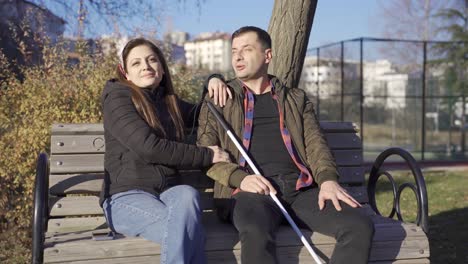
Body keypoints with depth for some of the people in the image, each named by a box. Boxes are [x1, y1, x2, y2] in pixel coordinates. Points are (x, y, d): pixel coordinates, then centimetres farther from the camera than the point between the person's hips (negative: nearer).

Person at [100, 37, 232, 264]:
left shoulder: (170, 102, 19)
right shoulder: (117, 97, 0)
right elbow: (148, 147, -13)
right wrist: (206, 155, -10)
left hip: (167, 192, 5)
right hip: (126, 196, -5)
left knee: (187, 194, -34)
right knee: (191, 234, -32)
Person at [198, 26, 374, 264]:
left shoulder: (296, 99, 26)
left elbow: (315, 144, 13)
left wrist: (328, 179, -9)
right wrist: (240, 178, -11)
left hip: (302, 188, 3)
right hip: (251, 190, -2)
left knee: (360, 227, -24)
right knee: (256, 234, -39)